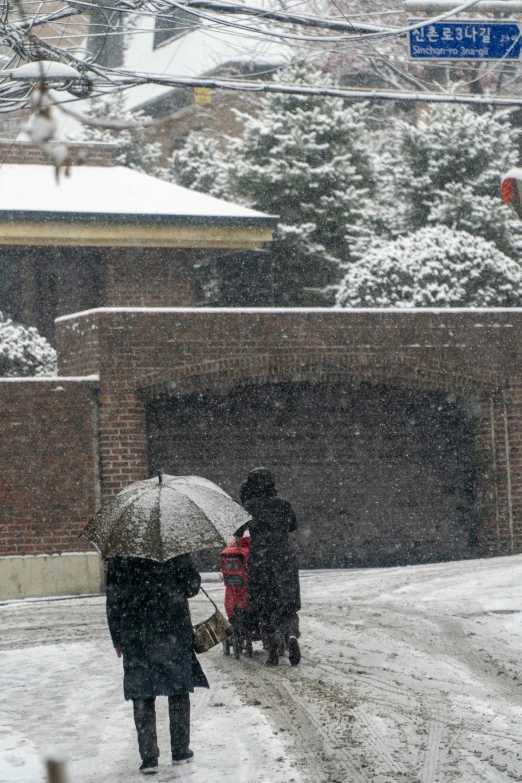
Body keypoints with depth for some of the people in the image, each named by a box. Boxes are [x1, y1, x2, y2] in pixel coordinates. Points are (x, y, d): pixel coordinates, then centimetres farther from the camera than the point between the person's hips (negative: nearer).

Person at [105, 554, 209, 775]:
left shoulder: (118, 559, -3)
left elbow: (113, 600, 0)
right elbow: (192, 584, 0)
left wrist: (117, 639, 7)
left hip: (136, 636, 0)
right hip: (172, 630, 0)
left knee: (142, 696, 4)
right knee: (179, 690, 14)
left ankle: (148, 757, 0)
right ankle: (180, 750, 19)